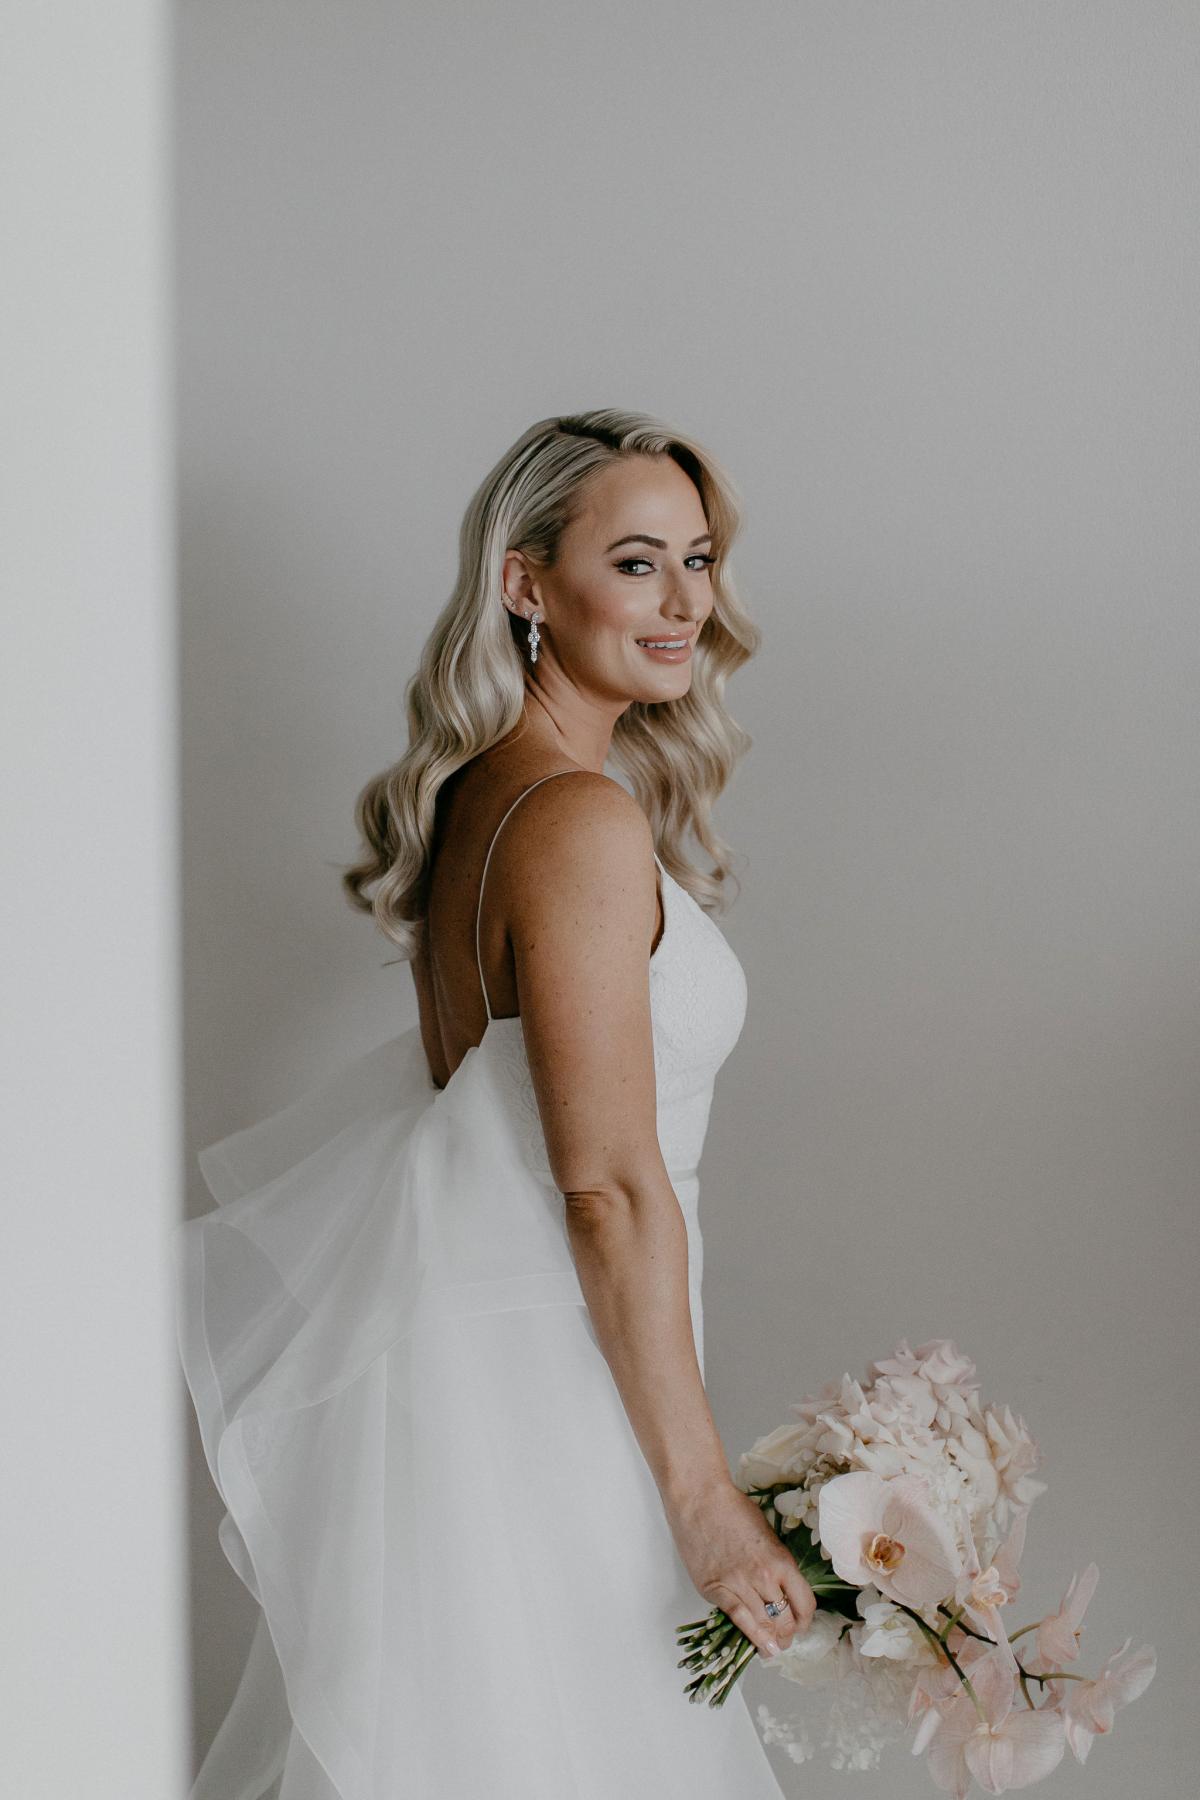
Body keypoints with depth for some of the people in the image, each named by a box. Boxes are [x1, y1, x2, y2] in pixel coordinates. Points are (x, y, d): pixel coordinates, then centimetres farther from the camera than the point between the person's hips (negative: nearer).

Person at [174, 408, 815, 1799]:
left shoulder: (478, 789, 10)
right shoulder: (584, 821, -19)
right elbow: (609, 1186, -22)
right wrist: (706, 1502, -17)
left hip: (455, 1321, 10)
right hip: (525, 1378, -10)